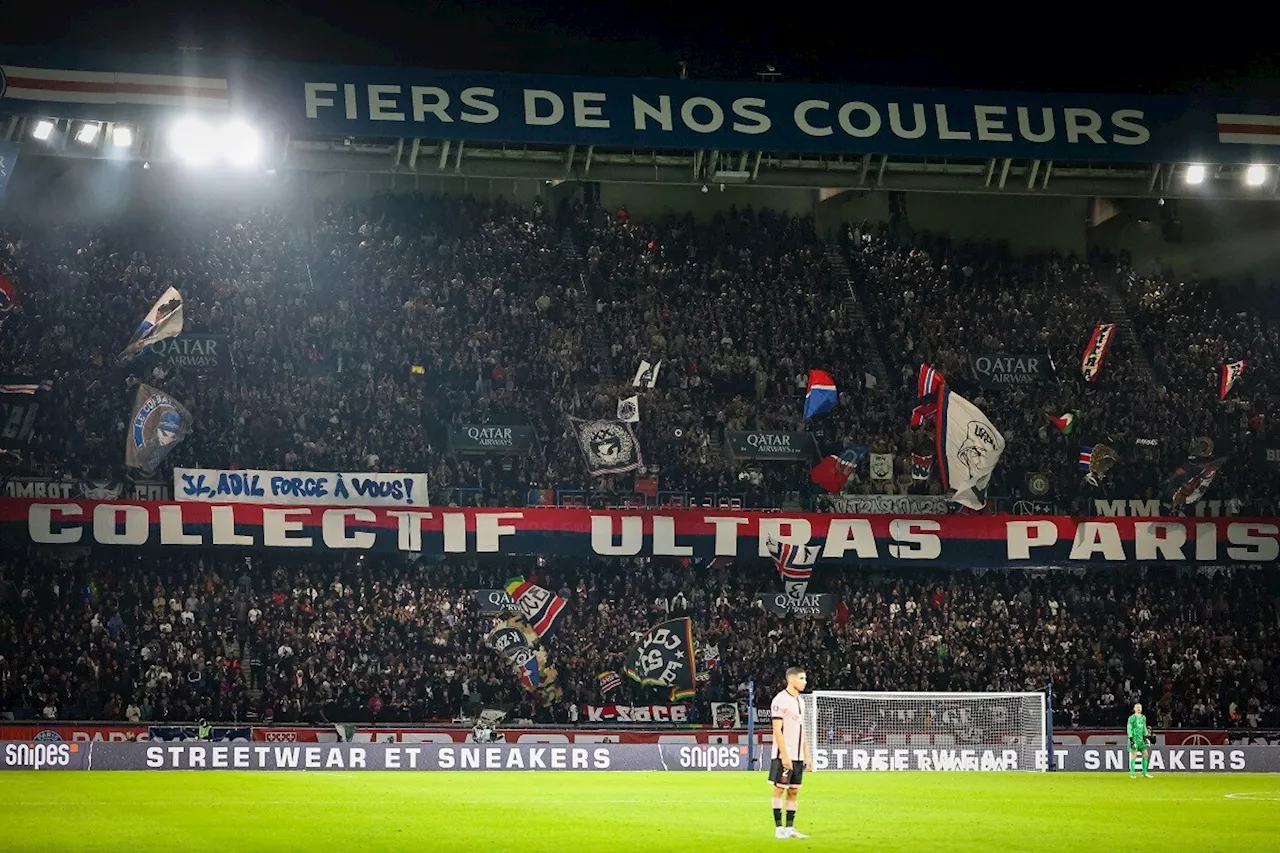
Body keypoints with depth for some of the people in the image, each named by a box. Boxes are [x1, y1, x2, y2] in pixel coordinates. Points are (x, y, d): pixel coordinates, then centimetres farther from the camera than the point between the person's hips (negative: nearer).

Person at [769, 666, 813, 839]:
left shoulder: (800, 701, 15)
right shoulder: (780, 700, -10)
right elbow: (777, 730, -15)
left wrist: (807, 755, 15)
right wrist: (784, 755, -20)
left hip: (798, 756, 8)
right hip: (784, 755, -8)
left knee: (794, 791, 8)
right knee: (780, 789, -3)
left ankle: (790, 828, 11)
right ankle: (779, 828, 0)